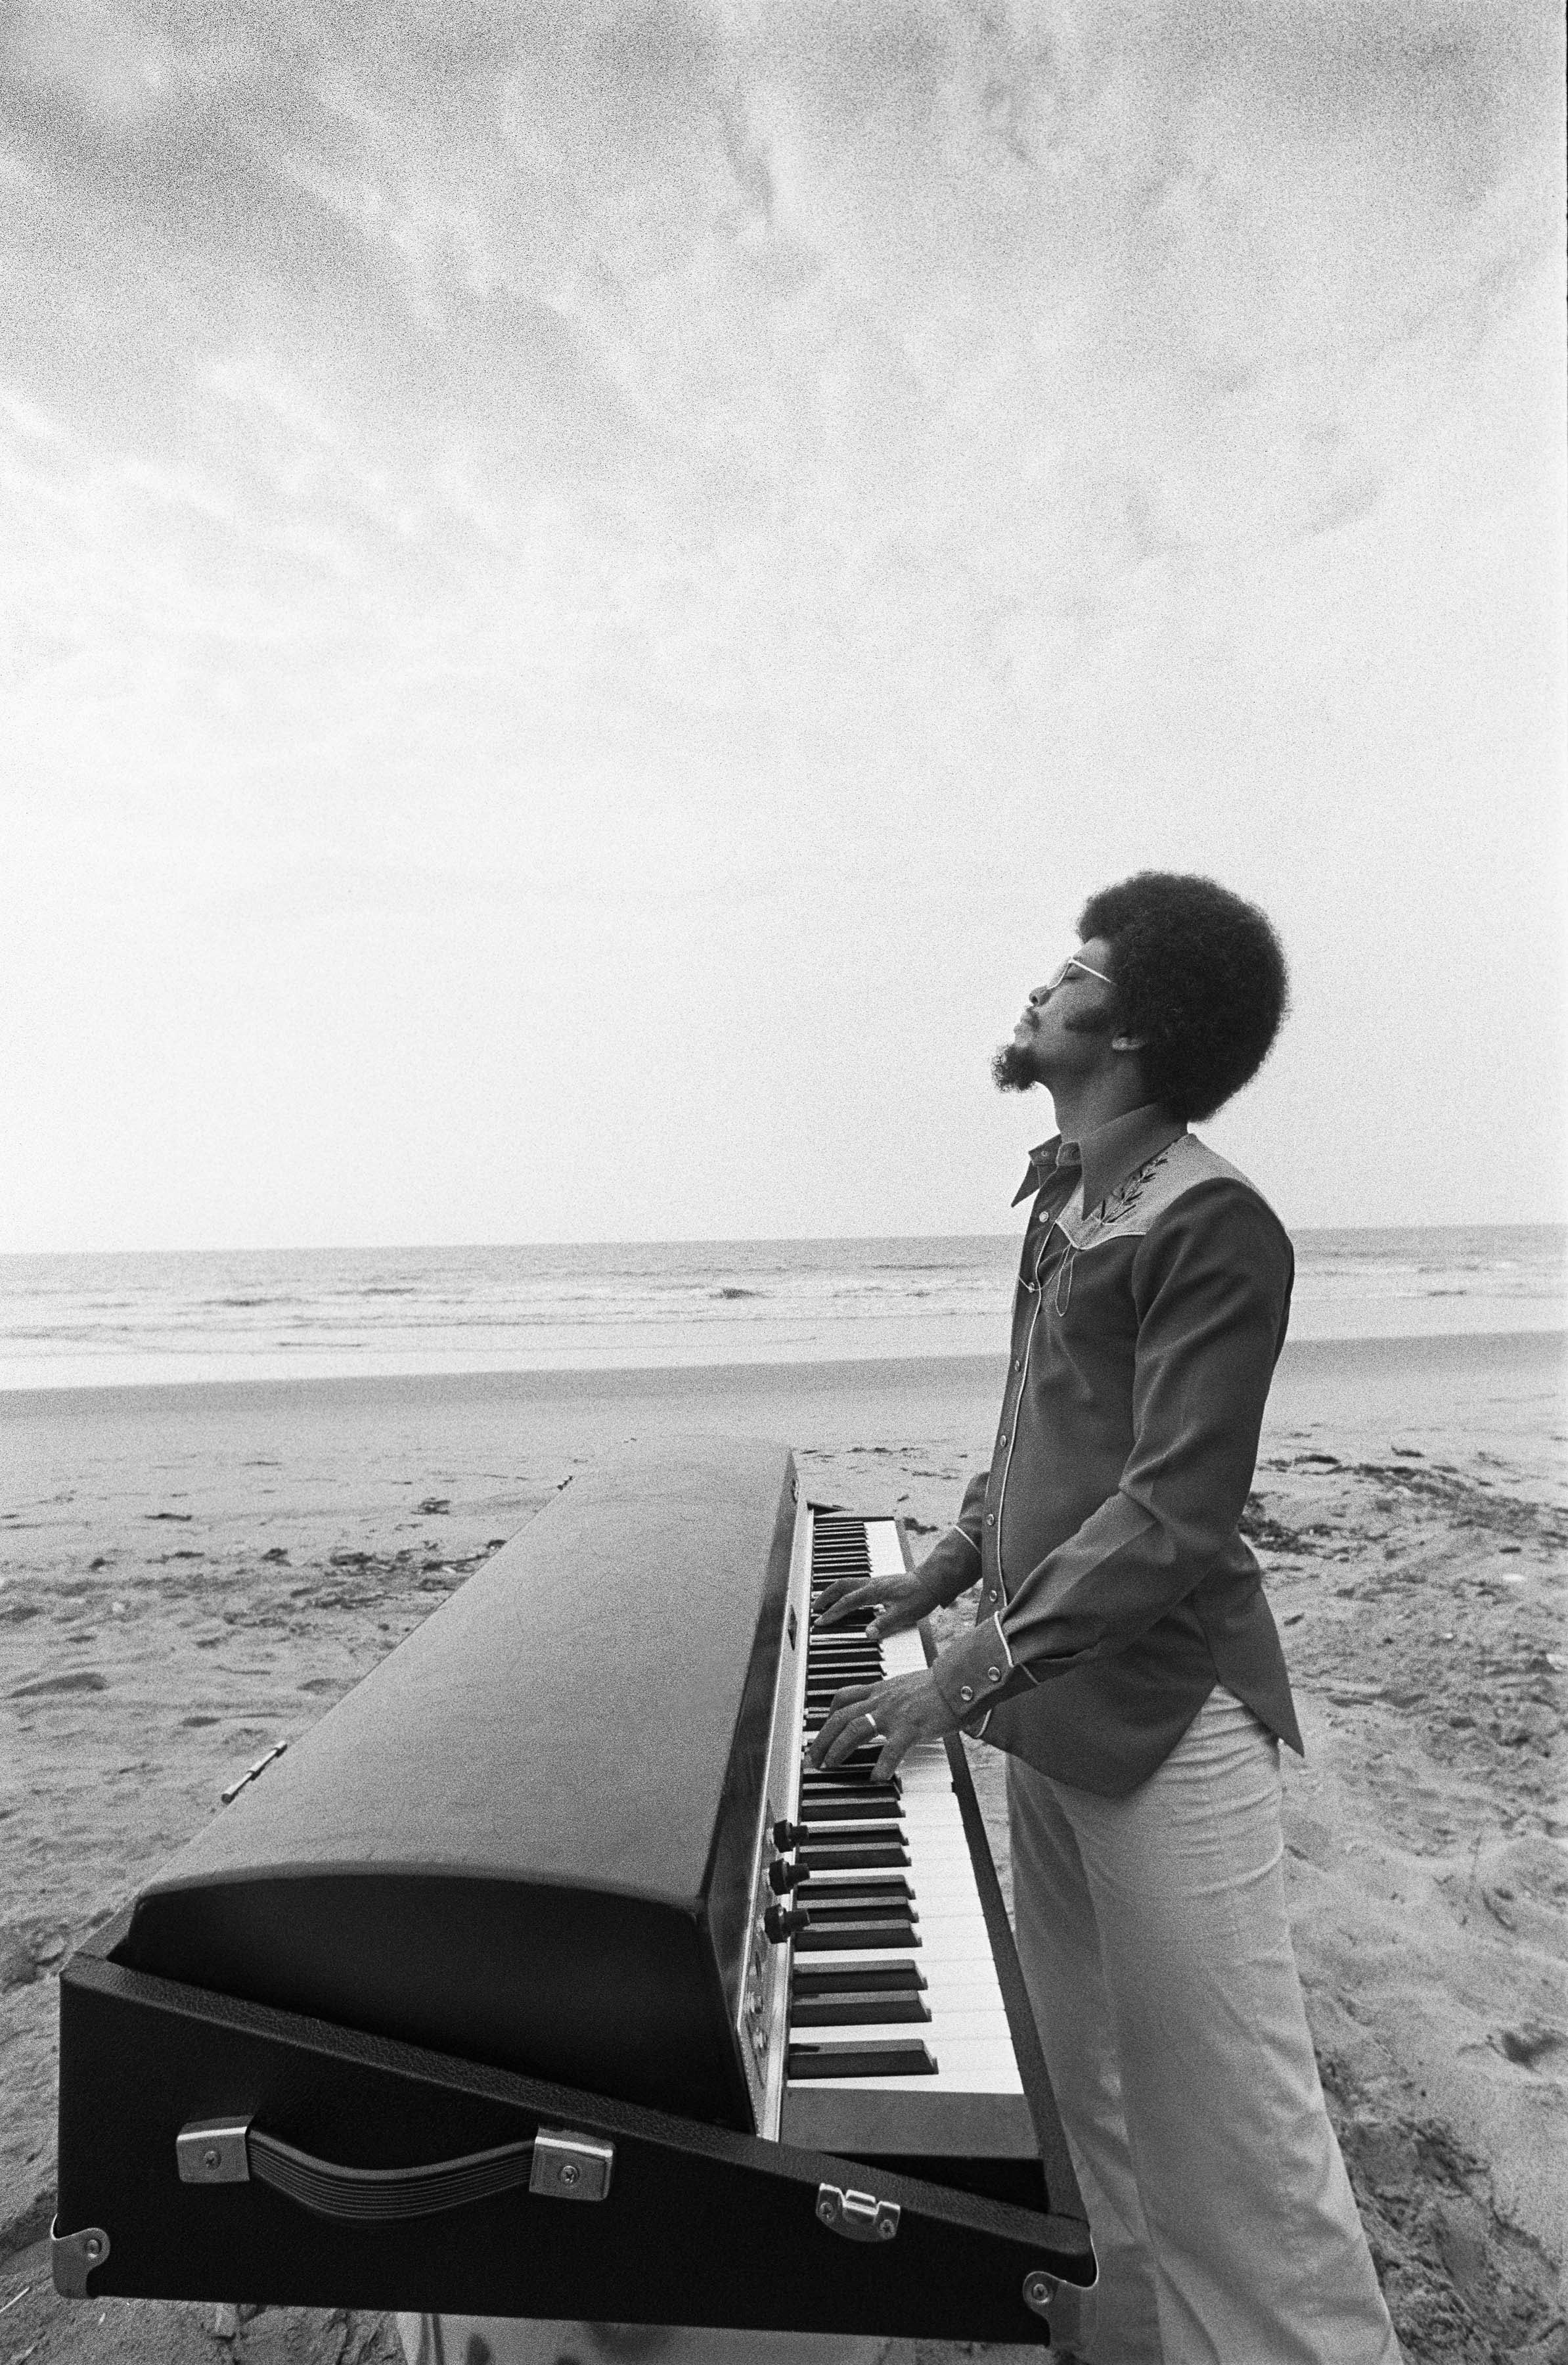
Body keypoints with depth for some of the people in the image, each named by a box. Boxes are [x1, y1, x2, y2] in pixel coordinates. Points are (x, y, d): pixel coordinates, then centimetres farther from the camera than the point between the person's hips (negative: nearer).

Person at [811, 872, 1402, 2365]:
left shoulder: (1212, 1228, -18)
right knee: (1082, 2084, 23)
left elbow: (1173, 1515, -23)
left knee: (1225, 2121, 5)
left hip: (1159, 1719, -8)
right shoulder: (1063, 1195, 8)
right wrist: (944, 1571, 13)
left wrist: (969, 1673, -25)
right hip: (1048, 1701, 9)